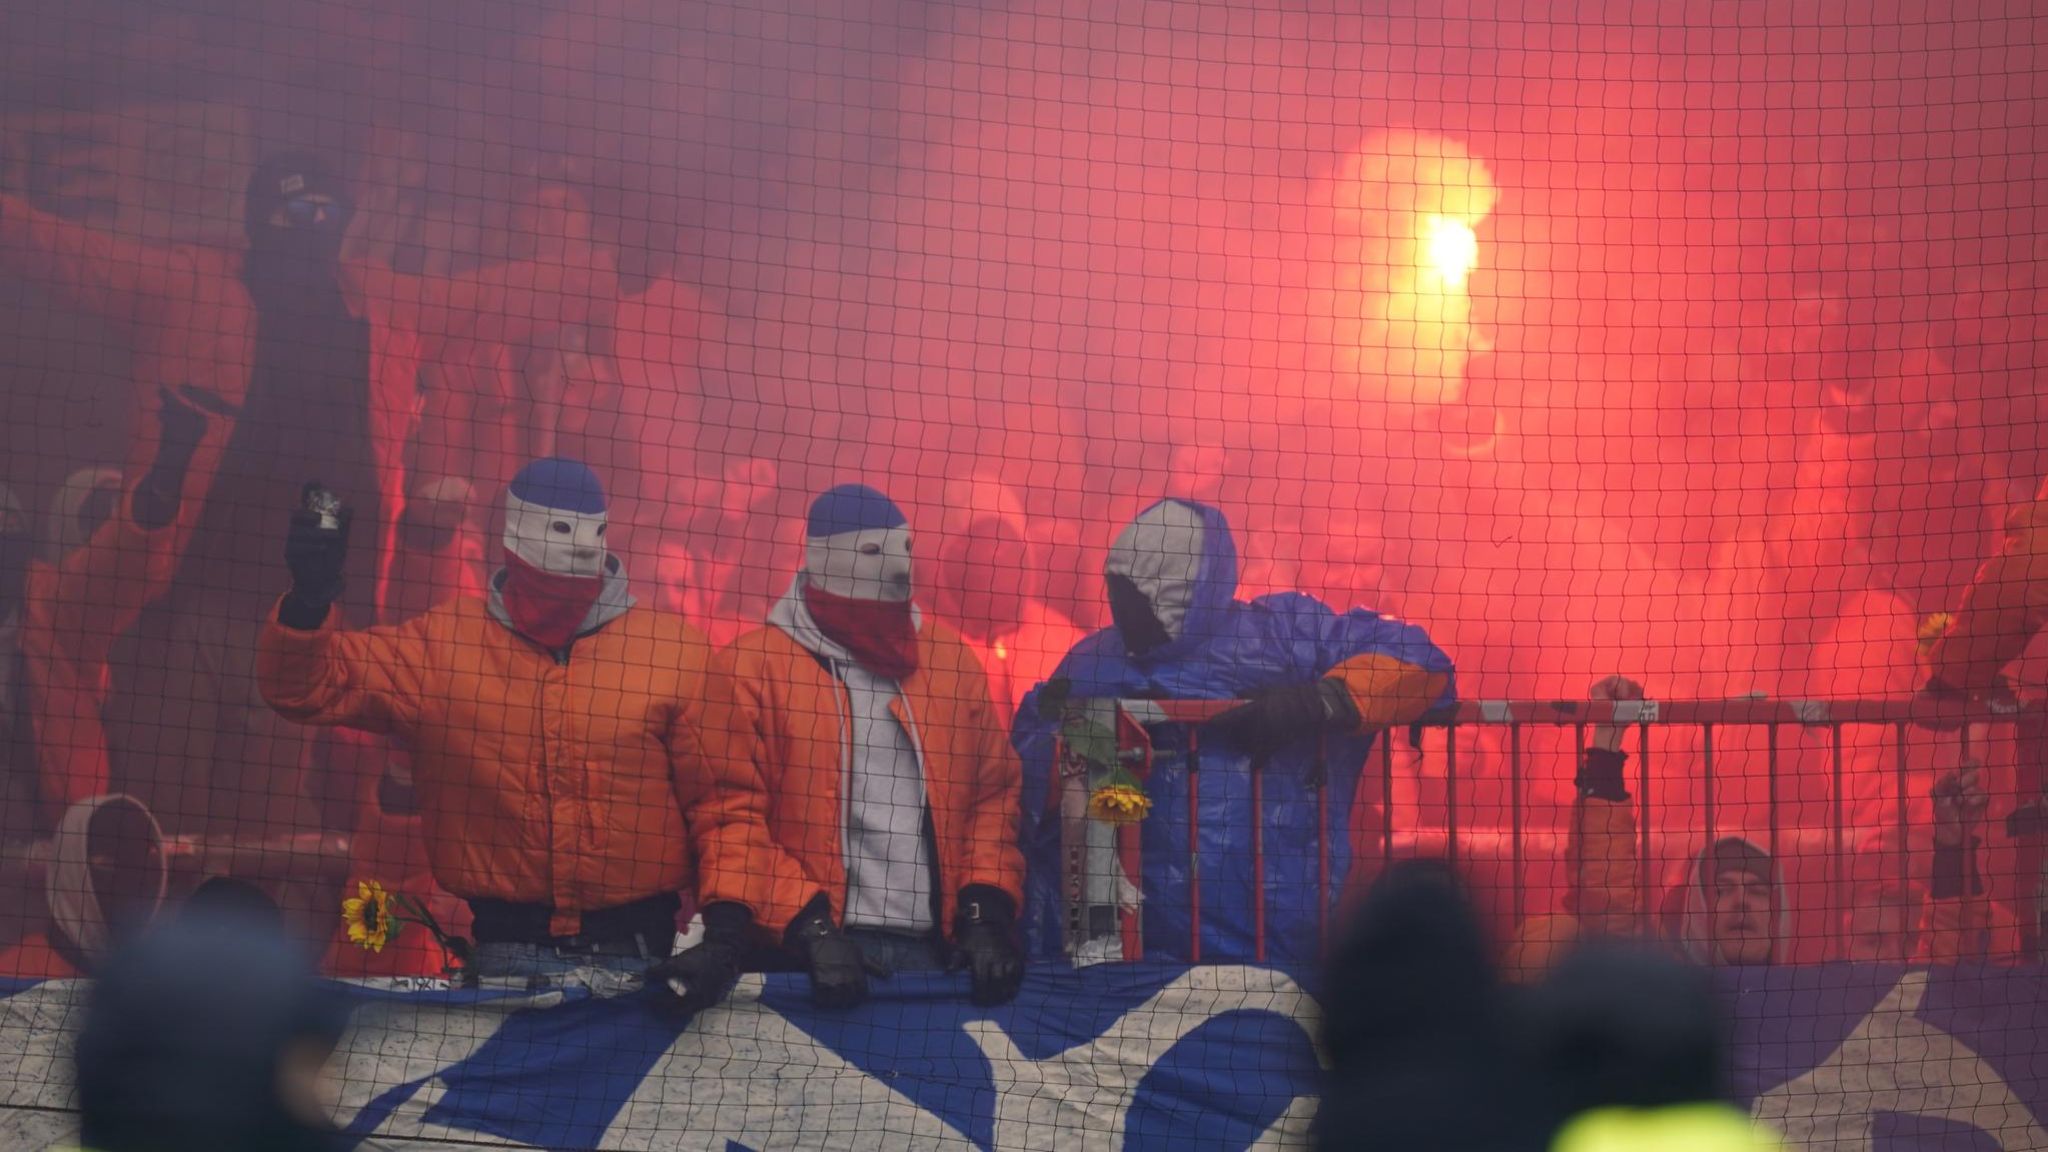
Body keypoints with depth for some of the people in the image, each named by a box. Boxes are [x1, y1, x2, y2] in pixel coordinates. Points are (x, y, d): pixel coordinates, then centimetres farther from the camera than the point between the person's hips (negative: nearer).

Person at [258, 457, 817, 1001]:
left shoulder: (675, 653, 3)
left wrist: (729, 913, -11)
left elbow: (724, 799, 3)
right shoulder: (444, 644, 5)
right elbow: (313, 686, 3)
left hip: (634, 960, 0)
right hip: (500, 951, 0)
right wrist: (309, 601, -16)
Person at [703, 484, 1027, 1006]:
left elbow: (995, 795, 14)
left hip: (935, 952, 4)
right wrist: (808, 927, -13)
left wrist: (986, 914, 1)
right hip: (817, 956, -4)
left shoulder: (950, 658, 13)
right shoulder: (752, 666, 0)